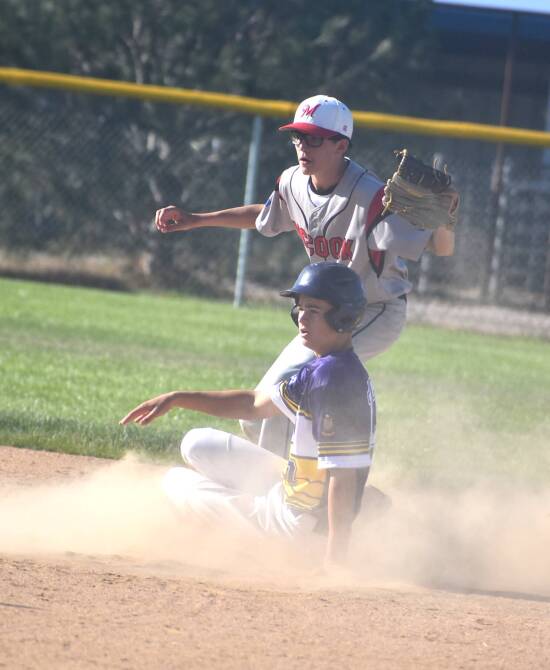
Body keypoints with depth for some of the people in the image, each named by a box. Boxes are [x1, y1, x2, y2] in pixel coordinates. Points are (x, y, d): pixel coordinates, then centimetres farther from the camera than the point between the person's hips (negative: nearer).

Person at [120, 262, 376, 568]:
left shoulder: (331, 377, -28)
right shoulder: (322, 368, 4)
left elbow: (342, 476, -31)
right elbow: (255, 403, 15)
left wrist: (333, 564, -33)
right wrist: (177, 399, 11)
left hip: (303, 517, -9)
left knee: (176, 481, 7)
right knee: (198, 444, 21)